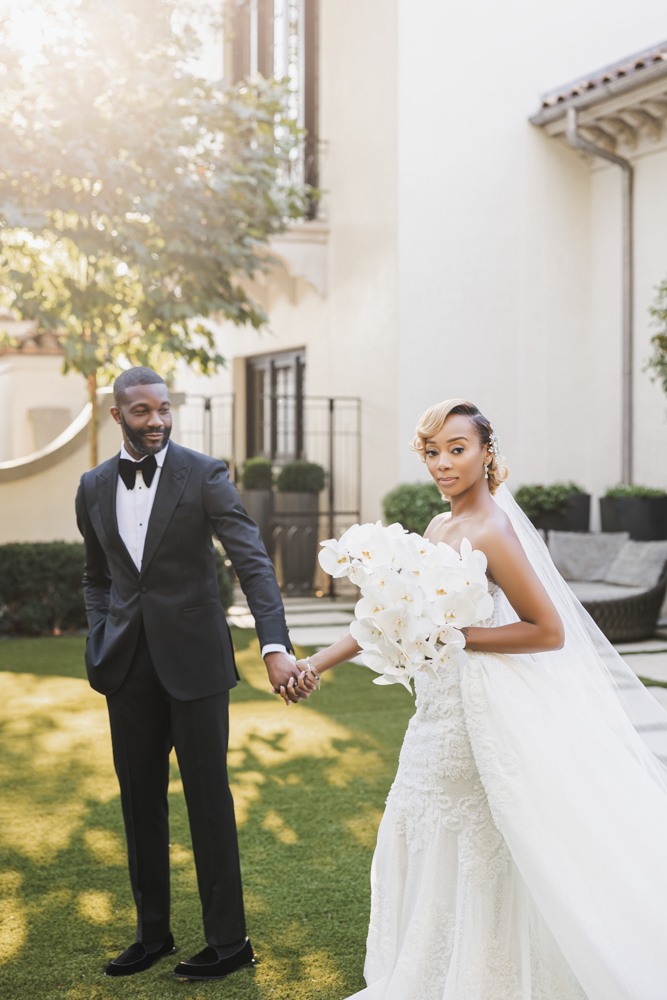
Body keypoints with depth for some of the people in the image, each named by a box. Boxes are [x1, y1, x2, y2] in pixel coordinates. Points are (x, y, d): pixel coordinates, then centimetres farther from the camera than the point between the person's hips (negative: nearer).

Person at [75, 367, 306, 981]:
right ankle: (153, 933, 27)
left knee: (209, 801, 3)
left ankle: (229, 941, 15)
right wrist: (101, 643, 4)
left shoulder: (205, 475, -8)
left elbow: (253, 561, -17)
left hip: (194, 659, -4)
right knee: (140, 801, 12)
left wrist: (275, 646, -30)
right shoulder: (94, 488, 6)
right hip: (129, 668, 4)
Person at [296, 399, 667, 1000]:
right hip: (439, 713, 9)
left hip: (477, 717, -9)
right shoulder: (440, 527, 8)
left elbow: (549, 631, -18)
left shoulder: (491, 533, -17)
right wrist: (319, 662, 9)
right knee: (415, 843, 18)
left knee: (468, 859, 3)